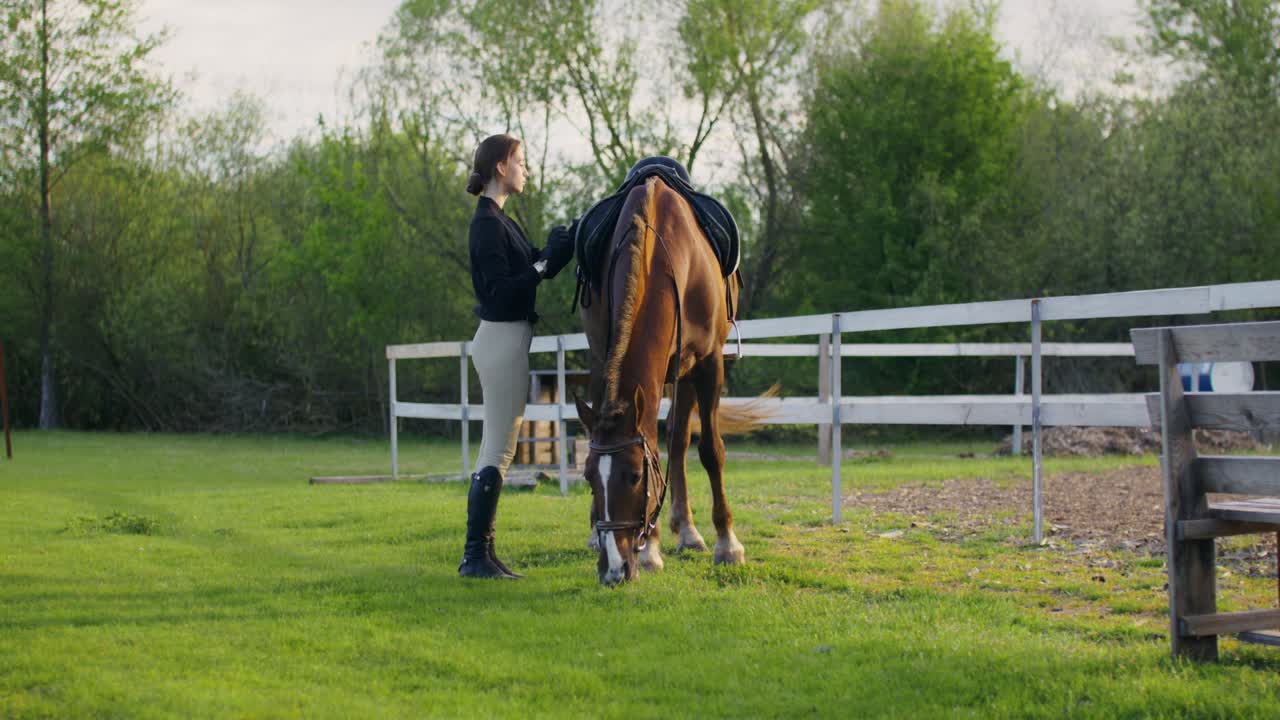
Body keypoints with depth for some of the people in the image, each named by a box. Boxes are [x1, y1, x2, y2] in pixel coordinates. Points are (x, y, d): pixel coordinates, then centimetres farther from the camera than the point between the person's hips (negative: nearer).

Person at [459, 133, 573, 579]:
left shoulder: (499, 221, 16)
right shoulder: (488, 222, -15)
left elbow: (535, 269, 21)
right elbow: (501, 288, -21)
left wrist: (562, 245, 7)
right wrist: (547, 261, -17)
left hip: (506, 340, 10)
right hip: (503, 341, -10)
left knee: (495, 450, 11)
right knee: (498, 450, -7)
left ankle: (479, 554, 15)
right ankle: (476, 555, -4)